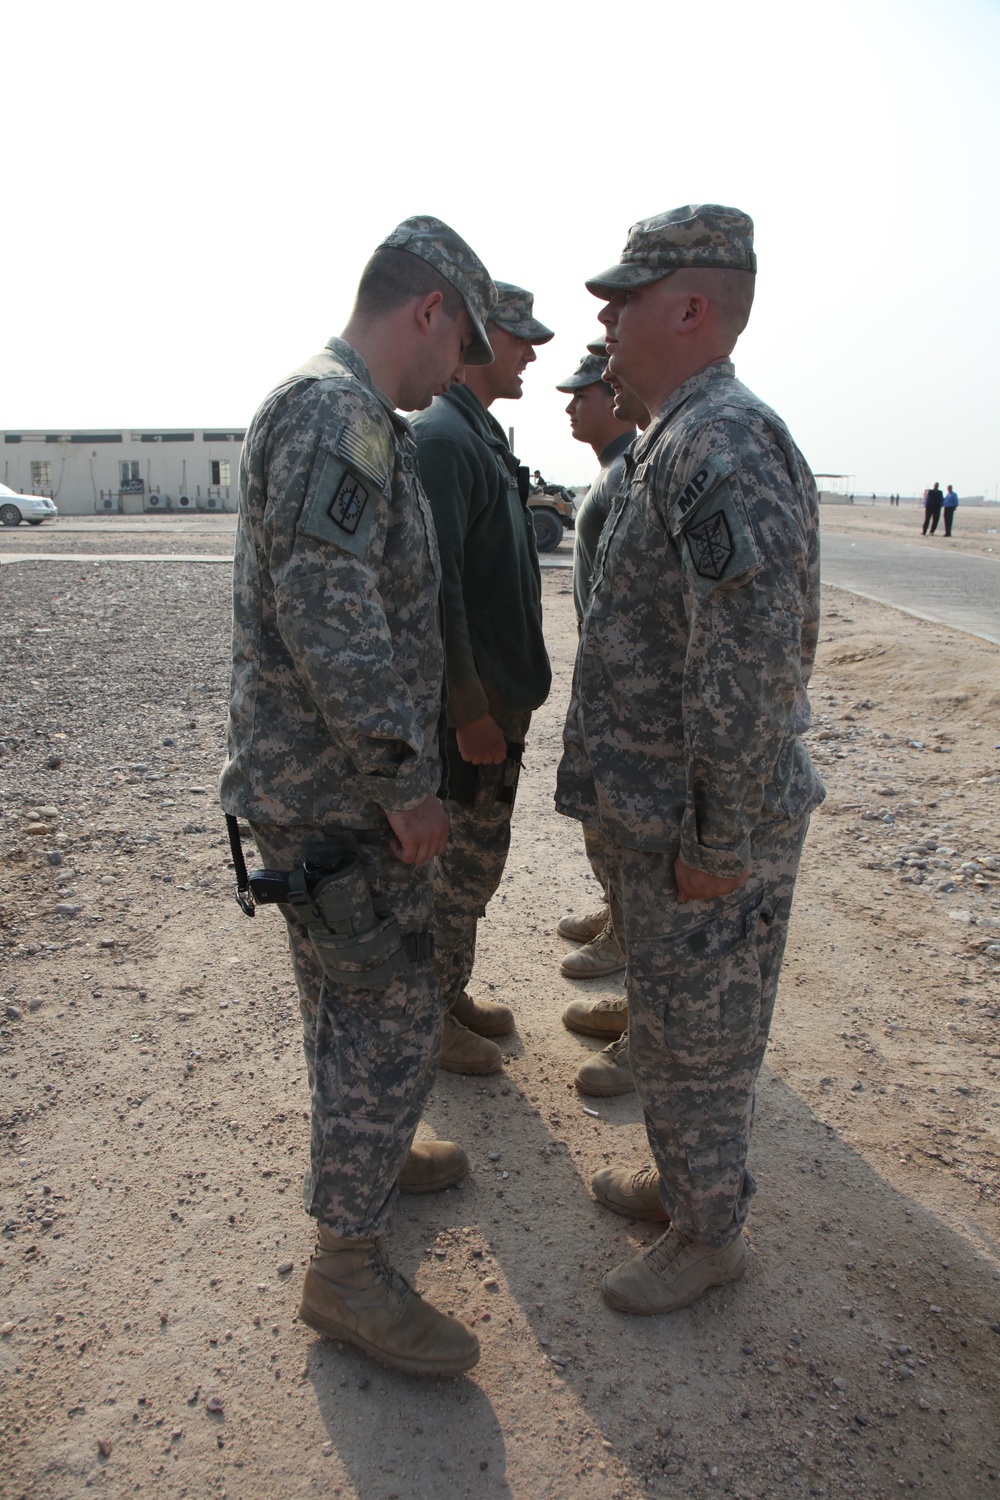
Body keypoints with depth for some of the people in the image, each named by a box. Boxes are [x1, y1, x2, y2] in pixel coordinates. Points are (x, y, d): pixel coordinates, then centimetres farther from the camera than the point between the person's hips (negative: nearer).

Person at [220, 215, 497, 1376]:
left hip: (332, 786, 10)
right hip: (337, 794, -10)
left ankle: (364, 1155, 42)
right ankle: (345, 1267, 15)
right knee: (392, 1013, -1)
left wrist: (396, 772, 24)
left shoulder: (354, 418, 16)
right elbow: (330, 618, -28)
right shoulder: (333, 413, -19)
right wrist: (405, 784, -21)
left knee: (348, 995, 22)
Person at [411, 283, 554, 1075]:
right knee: (464, 859, 2)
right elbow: (435, 586, -24)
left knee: (475, 854, 18)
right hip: (469, 698, -10)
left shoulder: (483, 433, 15)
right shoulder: (440, 436, -17)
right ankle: (429, 1015, 19)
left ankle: (449, 991, 34)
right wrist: (468, 707, -24)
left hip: (501, 689, 10)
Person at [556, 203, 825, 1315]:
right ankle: (681, 1183, 44)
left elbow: (752, 670, -27)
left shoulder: (726, 445, -22)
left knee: (695, 1035, 8)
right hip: (664, 812, 10)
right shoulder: (672, 444, 13)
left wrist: (723, 841, -22)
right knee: (667, 1018, 23)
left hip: (706, 828, -10)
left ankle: (708, 1234, 31)